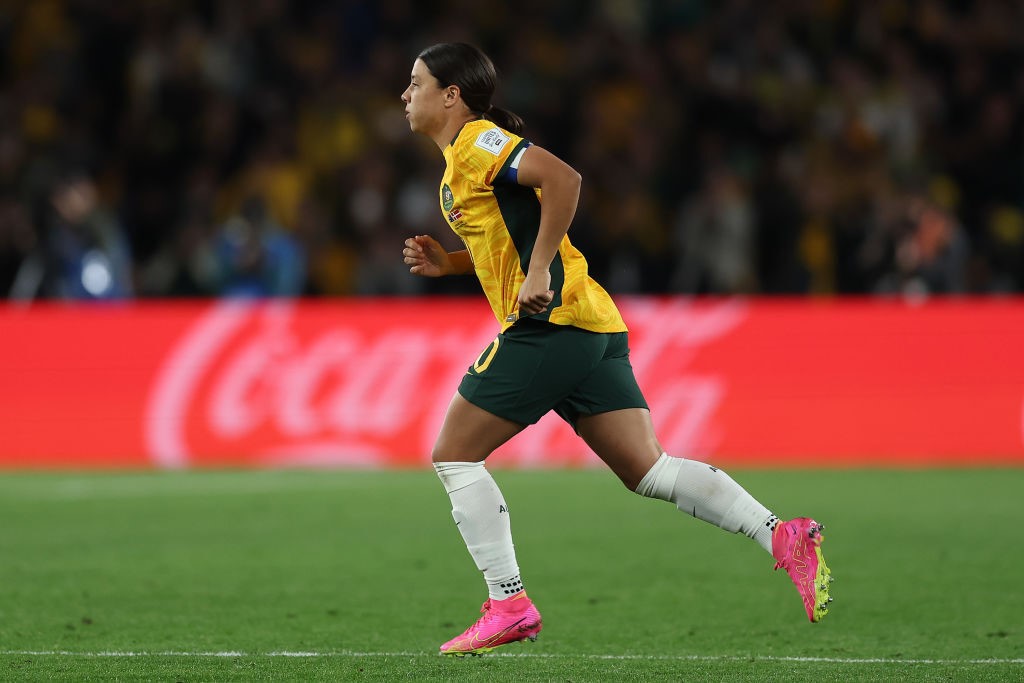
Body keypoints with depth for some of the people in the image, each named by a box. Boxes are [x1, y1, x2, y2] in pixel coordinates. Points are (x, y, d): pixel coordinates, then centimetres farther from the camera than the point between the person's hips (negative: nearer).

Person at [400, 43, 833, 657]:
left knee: (454, 455, -1)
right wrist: (447, 263, 18)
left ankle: (508, 606, -3)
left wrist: (537, 274, -21)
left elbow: (562, 178, -21)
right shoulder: (464, 158, 24)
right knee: (648, 471, 3)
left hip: (551, 323, -10)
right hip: (594, 329, 10)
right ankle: (784, 537, -9)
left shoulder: (476, 141, -6)